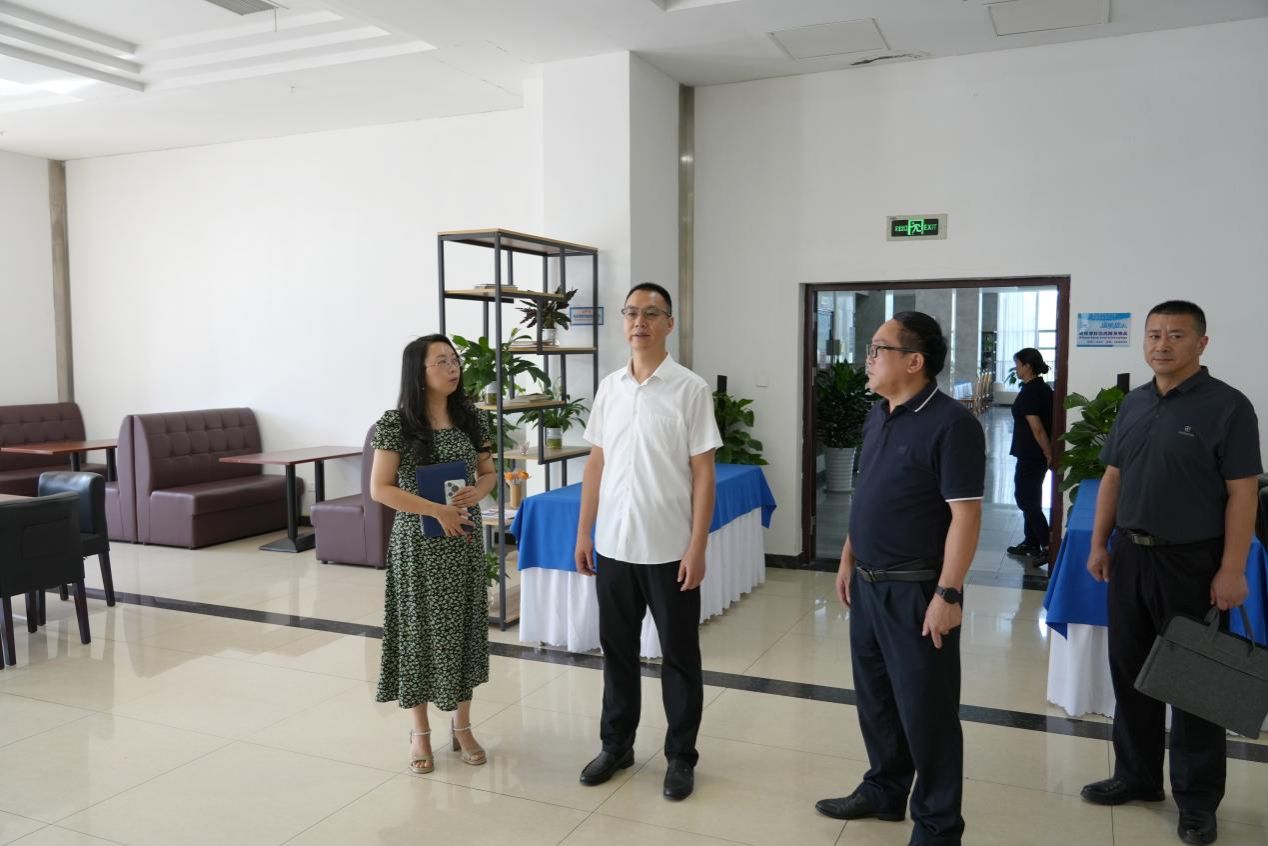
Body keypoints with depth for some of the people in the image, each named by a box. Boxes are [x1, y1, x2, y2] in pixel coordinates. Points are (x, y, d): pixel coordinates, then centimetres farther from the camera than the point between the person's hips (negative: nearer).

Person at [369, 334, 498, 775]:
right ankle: (420, 732, 23)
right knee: (420, 630, 6)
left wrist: (477, 491, -12)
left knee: (464, 628, 11)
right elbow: (379, 488, -12)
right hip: (417, 543, -4)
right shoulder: (396, 422, -11)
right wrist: (436, 510, -20)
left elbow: (489, 473, 11)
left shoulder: (470, 418, 3)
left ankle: (462, 725, 27)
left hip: (465, 540, 4)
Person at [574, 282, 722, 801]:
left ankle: (681, 756, 25)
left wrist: (697, 549, -13)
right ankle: (616, 744, 32)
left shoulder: (690, 389, -8)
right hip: (613, 545, 4)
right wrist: (583, 533, 7)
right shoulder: (609, 388, 6)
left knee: (679, 656, 9)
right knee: (617, 650, 16)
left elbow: (703, 475, -9)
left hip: (670, 549, -4)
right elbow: (596, 464, 10)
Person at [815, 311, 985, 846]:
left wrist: (948, 593, -21)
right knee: (875, 697, 19)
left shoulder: (950, 423, -17)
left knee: (925, 709, 5)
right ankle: (884, 791, 38)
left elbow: (965, 515, -19)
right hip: (869, 585, 8)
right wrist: (848, 561, 15)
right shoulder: (878, 416, 8)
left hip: (916, 590, -8)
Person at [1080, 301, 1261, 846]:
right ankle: (1136, 775, 30)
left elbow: (1241, 493, -12)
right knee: (1130, 673, 14)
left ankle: (1197, 801, 20)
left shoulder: (1227, 406, -9)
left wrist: (1232, 570, -17)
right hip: (1130, 556, 6)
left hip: (1191, 562, -5)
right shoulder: (1133, 403, 8)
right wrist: (1099, 543, 8)